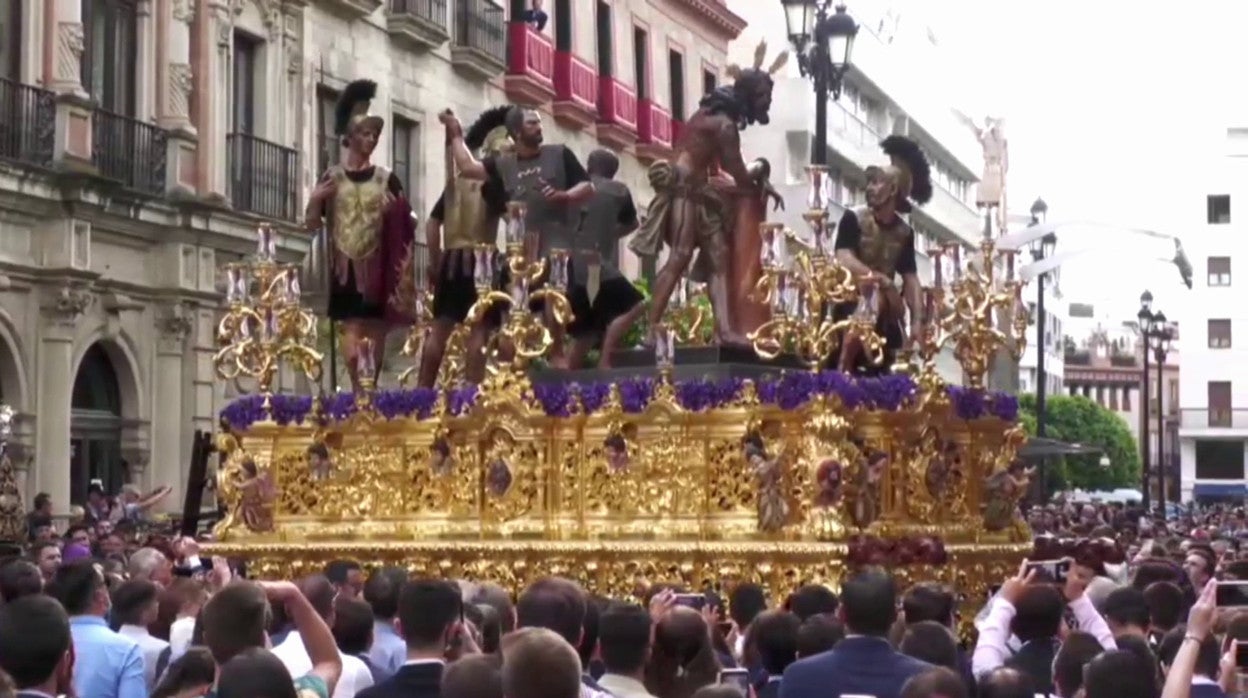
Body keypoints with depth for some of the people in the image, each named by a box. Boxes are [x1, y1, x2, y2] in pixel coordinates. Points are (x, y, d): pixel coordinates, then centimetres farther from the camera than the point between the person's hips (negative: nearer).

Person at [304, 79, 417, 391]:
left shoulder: (386, 179, 7)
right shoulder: (332, 177, 5)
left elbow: (404, 222, 9)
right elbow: (312, 223, 4)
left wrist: (398, 210, -13)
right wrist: (314, 200, -15)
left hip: (377, 265, 2)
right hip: (346, 264, -1)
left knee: (376, 329, 2)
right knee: (352, 327, -9)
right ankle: (357, 390, -10)